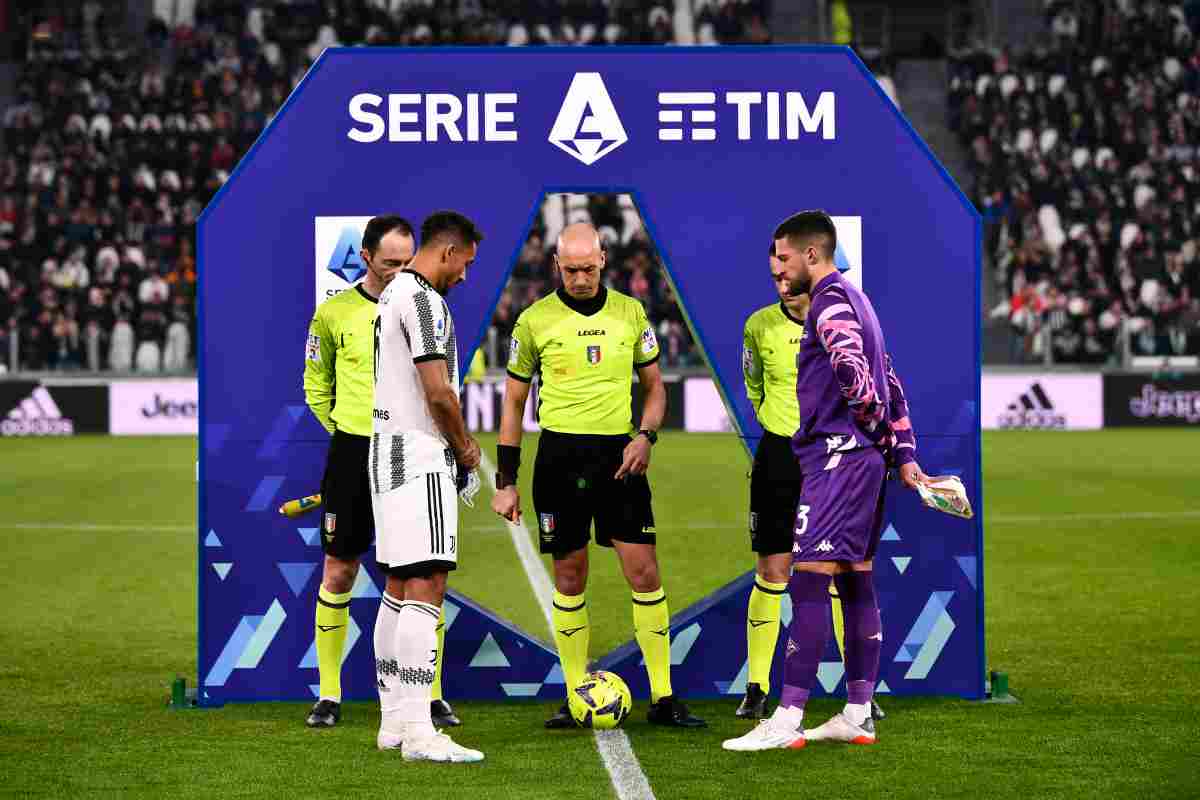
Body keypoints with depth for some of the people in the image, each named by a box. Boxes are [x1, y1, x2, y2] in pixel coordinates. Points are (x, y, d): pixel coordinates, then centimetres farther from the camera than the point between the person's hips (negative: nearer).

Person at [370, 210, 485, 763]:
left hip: (388, 449, 11)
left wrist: (452, 443, 15)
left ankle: (394, 721, 15)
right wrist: (465, 447, -4)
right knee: (426, 587, -13)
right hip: (419, 455, -11)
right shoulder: (423, 301, -15)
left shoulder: (392, 294, 17)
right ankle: (418, 733, -19)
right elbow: (439, 392, -21)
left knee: (398, 587, 12)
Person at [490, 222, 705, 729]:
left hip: (619, 454, 1)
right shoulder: (535, 320, 1)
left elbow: (654, 386, 14)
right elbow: (513, 402, 6)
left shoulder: (629, 312, 5)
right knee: (570, 578, 3)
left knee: (644, 573, -5)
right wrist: (505, 482, 2)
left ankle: (662, 698, 1)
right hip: (560, 455, -1)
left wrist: (646, 436, -6)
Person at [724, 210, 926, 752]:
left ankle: (787, 721, -15)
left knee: (808, 581, -12)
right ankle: (857, 716, 13)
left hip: (836, 457, -10)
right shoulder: (856, 300, 21)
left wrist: (869, 420, -9)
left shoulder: (830, 300, -10)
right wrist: (903, 453, 17)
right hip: (864, 460, 10)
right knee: (856, 584, 11)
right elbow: (890, 383, 21)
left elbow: (852, 371, -25)